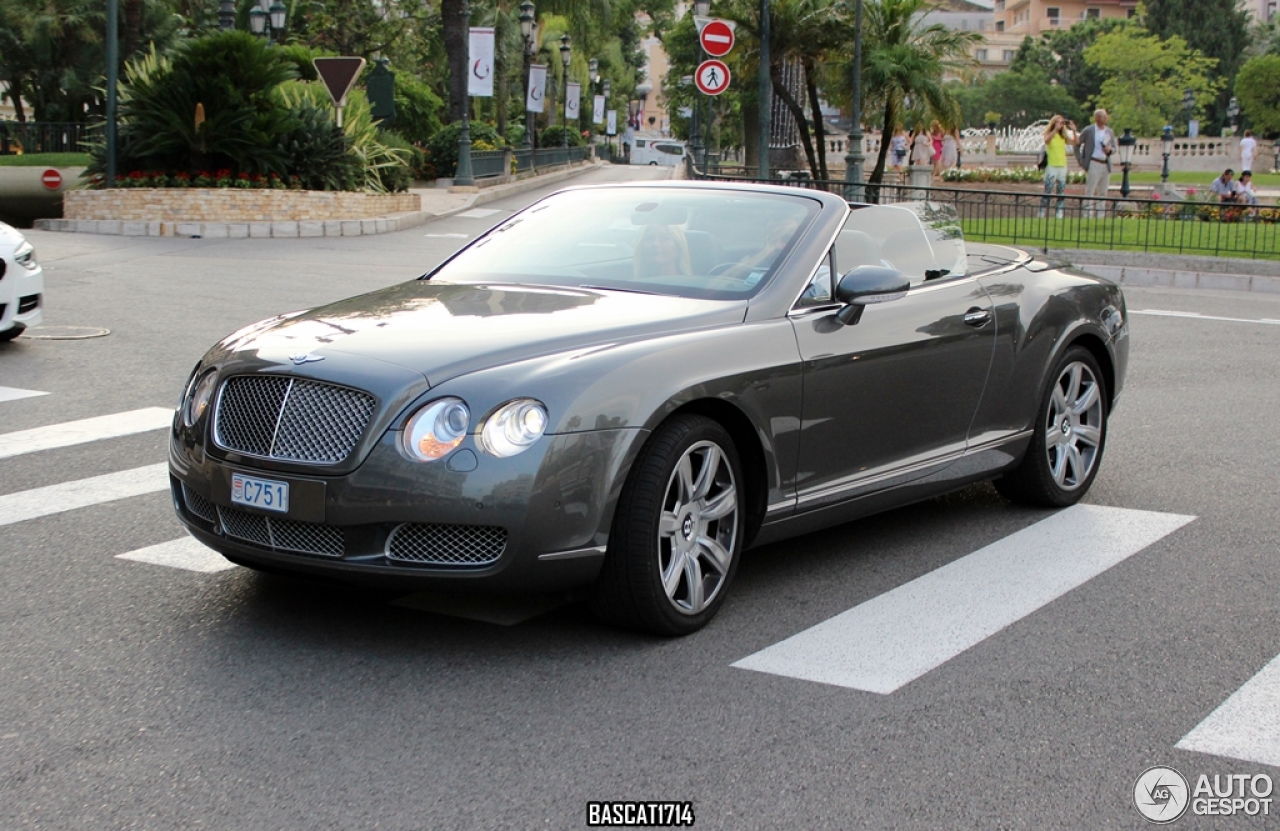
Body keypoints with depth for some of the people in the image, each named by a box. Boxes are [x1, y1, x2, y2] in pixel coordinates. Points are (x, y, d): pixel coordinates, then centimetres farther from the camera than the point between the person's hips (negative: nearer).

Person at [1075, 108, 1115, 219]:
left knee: (1103, 193, 7)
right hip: (1093, 164, -5)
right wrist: (1080, 160, -2)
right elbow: (1077, 144, 4)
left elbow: (1114, 148, 18)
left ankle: (1101, 216, 12)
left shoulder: (1110, 132, 13)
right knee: (1090, 192, -7)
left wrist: (1110, 150, -6)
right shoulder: (1088, 130, -1)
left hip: (1106, 165, 5)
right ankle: (1087, 216, -6)